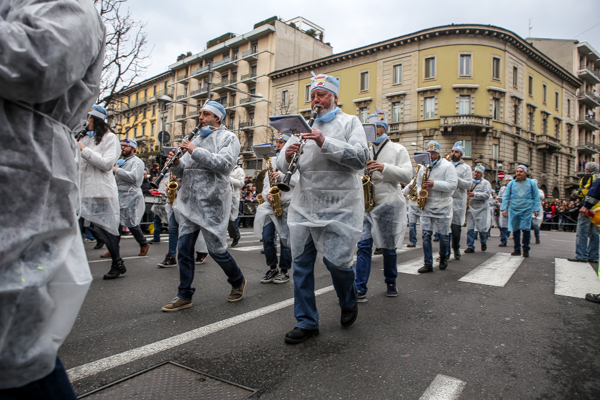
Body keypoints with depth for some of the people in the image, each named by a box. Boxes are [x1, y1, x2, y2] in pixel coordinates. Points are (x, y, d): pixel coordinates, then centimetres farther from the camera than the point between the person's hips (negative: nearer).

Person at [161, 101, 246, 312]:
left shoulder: (228, 137, 2)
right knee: (184, 248, 5)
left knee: (216, 249, -2)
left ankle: (238, 281, 24)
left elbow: (225, 164, -17)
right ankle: (185, 296, 17)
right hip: (189, 201, 7)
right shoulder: (196, 139, 21)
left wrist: (195, 151, -16)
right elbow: (182, 172, 19)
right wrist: (176, 163, -4)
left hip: (212, 202, -6)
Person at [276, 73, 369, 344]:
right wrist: (287, 157, -10)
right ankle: (306, 322, 19)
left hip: (339, 206, -4)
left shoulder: (349, 122, 5)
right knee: (301, 263, 4)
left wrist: (325, 142, -20)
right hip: (304, 206, 5)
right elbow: (282, 167, 14)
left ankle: (349, 304, 28)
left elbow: (361, 158, -12)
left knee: (336, 260, -5)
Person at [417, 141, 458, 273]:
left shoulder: (447, 166, -3)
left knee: (444, 235, 4)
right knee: (426, 235, -3)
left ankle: (443, 258, 30)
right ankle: (428, 263, 3)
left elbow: (453, 185, -13)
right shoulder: (423, 167, 13)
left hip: (443, 207, -4)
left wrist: (434, 184, -21)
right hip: (427, 206, 4)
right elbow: (418, 184, 23)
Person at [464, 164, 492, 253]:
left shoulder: (486, 183, 3)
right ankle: (470, 247, 3)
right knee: (470, 228, -2)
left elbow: (487, 195, -10)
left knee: (482, 228, -1)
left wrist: (474, 194, -19)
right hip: (471, 208, 3)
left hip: (481, 208, -3)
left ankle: (483, 242, 27)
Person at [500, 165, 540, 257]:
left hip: (527, 210, -2)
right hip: (514, 210, 2)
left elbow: (536, 197, 8)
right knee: (515, 230, 4)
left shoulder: (531, 184, 6)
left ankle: (526, 249, 5)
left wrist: (536, 209, 2)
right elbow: (505, 197, 8)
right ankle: (517, 249, 14)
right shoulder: (511, 184, 8)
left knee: (526, 229, -8)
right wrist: (504, 208, 0)